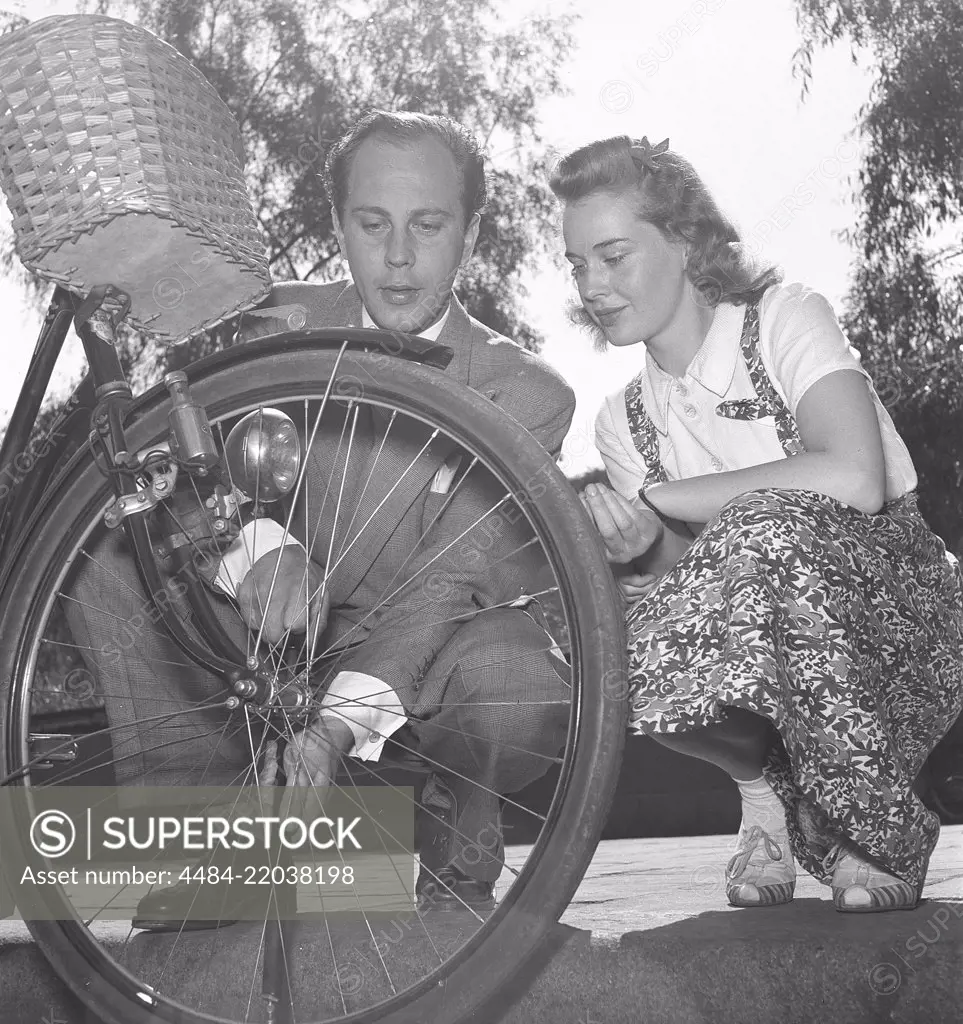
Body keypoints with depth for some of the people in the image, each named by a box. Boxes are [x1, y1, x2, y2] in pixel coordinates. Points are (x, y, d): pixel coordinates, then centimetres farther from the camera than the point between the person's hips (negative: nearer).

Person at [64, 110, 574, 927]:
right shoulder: (282, 326, -2)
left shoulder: (526, 394, -11)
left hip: (410, 675, -2)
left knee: (522, 683, -36)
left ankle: (458, 837, 0)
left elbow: (451, 577, -21)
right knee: (102, 558, -19)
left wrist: (341, 719, -37)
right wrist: (257, 550, -38)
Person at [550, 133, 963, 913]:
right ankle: (768, 781, 1)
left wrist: (657, 496, -22)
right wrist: (642, 553, -24)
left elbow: (853, 480, -27)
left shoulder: (784, 318, -8)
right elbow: (687, 581, 0)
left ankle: (880, 832, -16)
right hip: (782, 667, 4)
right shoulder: (624, 418, 8)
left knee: (766, 535, -36)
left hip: (898, 613, -4)